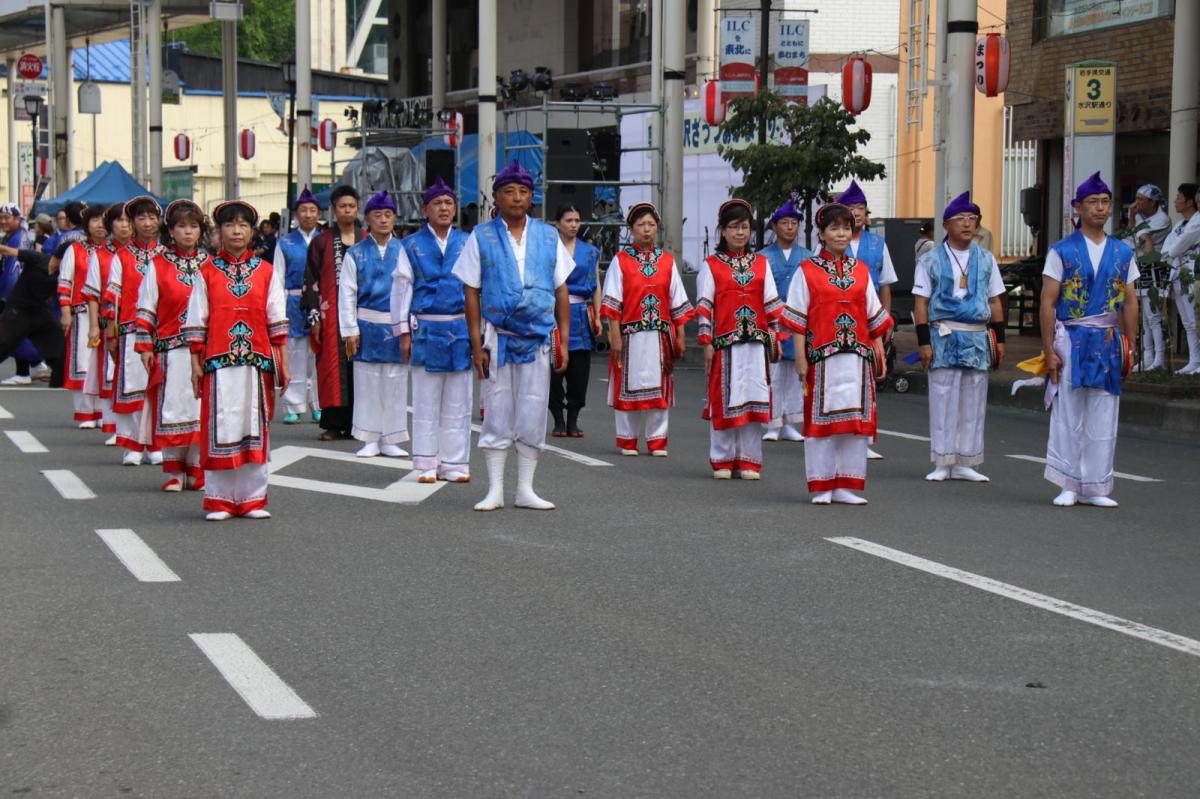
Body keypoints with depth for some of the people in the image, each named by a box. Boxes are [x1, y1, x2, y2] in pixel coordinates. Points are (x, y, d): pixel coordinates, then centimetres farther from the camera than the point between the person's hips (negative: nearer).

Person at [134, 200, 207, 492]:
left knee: (202, 406, 1)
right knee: (172, 406, -1)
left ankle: (197, 469, 9)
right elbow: (146, 310, 3)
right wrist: (145, 347, -3)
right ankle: (174, 471, 6)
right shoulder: (158, 265, 4)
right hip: (170, 349, -2)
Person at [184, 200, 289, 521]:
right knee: (220, 429, -1)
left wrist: (283, 362, 3)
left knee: (255, 428, 4)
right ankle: (220, 500, 6)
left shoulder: (266, 272, 7)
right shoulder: (206, 272, 4)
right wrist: (196, 363, 0)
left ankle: (252, 499, 11)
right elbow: (196, 322, 4)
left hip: (258, 362, 1)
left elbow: (277, 321, 7)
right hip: (218, 362, -1)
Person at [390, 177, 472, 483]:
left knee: (457, 402, 4)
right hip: (426, 328, -2)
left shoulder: (466, 243, 8)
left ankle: (454, 464, 11)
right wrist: (403, 331, 0)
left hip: (460, 328, 2)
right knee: (426, 402, 2)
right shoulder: (412, 245, 4)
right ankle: (427, 465, 8)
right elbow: (401, 288, 4)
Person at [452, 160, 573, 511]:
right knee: (497, 414, 2)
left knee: (533, 416, 4)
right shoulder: (481, 237, 2)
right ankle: (495, 490, 8)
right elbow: (472, 293, 0)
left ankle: (525, 489, 12)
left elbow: (561, 291, 9)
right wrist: (477, 344, -6)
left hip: (538, 337, 2)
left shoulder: (548, 236, 8)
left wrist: (564, 341, 3)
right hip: (498, 337, -2)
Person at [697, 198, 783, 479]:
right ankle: (723, 461, 9)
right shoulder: (711, 266, 3)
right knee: (723, 400, -1)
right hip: (725, 342, -3)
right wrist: (707, 343, -6)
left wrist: (775, 337, 6)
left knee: (754, 400, 1)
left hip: (756, 342, 3)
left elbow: (772, 304, 12)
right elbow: (704, 307, 0)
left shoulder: (761, 264, 12)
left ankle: (748, 460, 8)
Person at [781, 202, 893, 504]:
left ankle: (845, 486, 8)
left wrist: (880, 354, 9)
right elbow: (798, 318, -1)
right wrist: (800, 357, -8)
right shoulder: (807, 271, 2)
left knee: (856, 419, 2)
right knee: (821, 419, -1)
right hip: (822, 356, -4)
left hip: (857, 356, 4)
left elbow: (874, 318, 14)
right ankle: (822, 487, 6)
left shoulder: (860, 271, 12)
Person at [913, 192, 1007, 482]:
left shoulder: (986, 259, 12)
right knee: (943, 401, -2)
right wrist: (924, 342, -7)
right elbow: (921, 303, -1)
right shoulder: (931, 260, 2)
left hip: (978, 338, 3)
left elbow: (995, 301, 15)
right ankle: (942, 464, 5)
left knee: (973, 403, 5)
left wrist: (999, 339, 9)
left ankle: (964, 464, 13)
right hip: (944, 336, -3)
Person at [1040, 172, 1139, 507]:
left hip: (1109, 343, 3)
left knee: (1103, 419, 4)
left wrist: (1130, 347, 5)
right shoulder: (1062, 252, -1)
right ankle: (1068, 486, 6)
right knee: (1068, 417, -1)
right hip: (1071, 340, -3)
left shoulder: (1123, 253, 10)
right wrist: (1049, 351, -9)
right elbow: (1047, 303, -4)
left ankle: (1094, 488, 10)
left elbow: (1130, 304, 12)